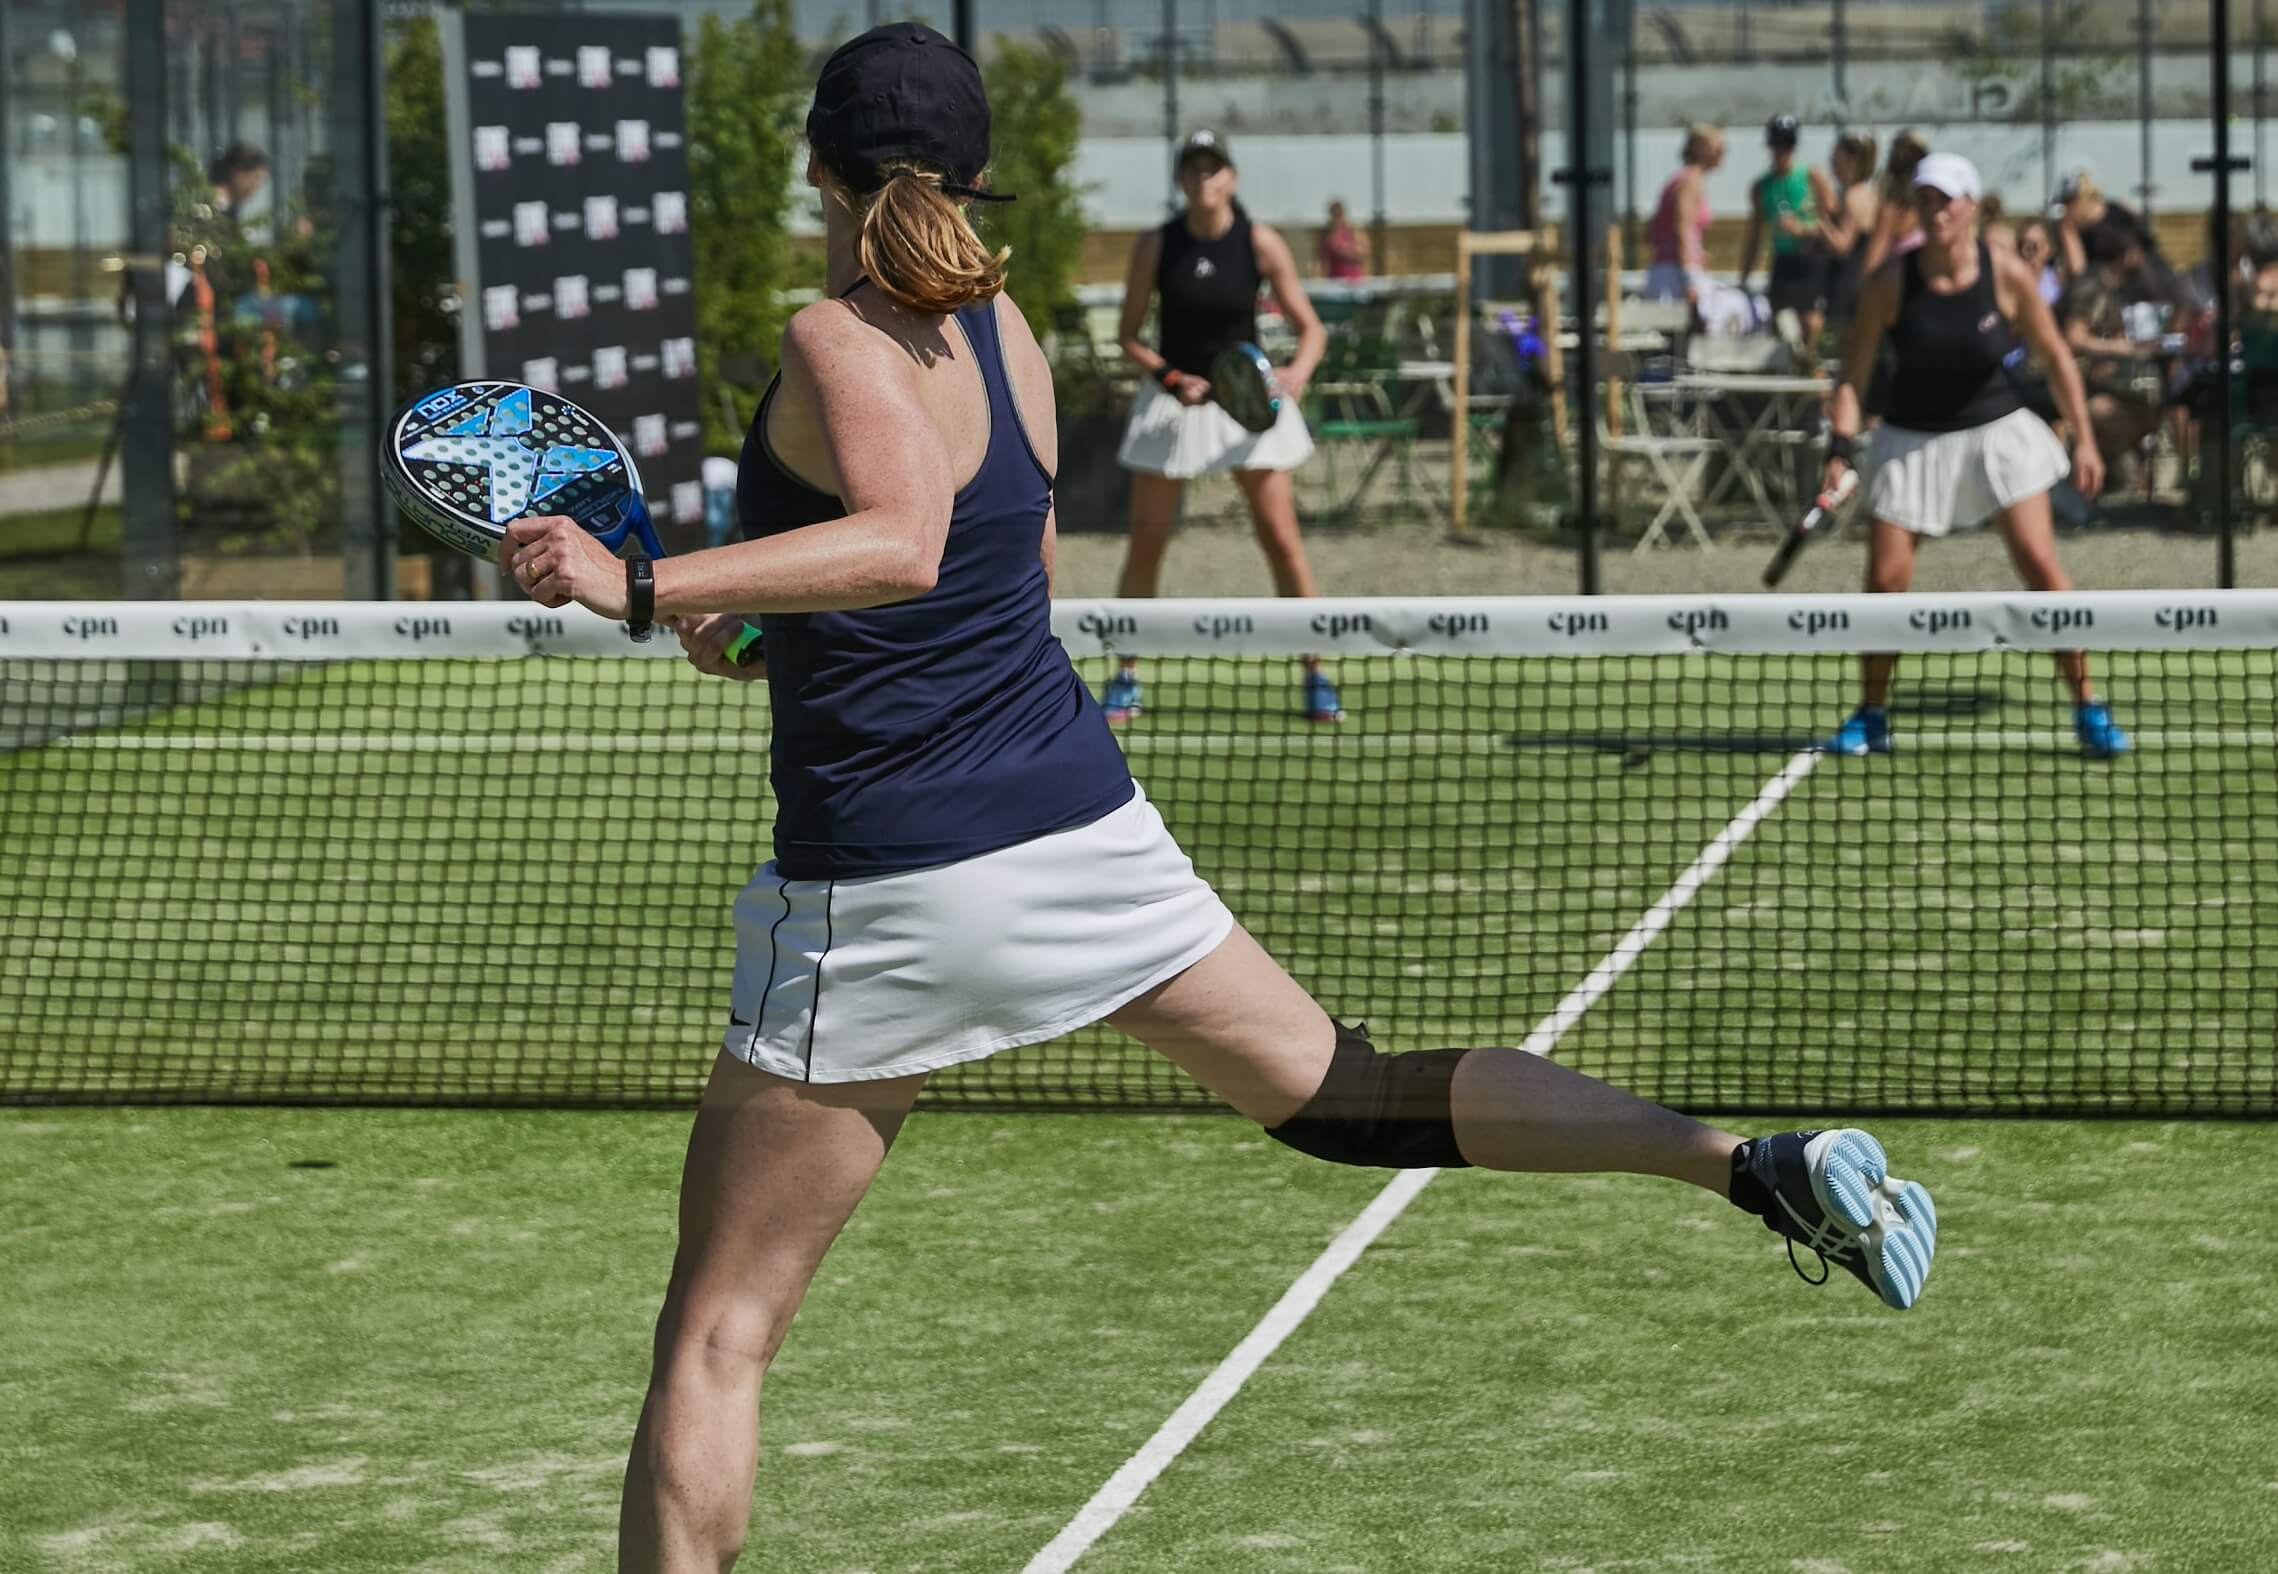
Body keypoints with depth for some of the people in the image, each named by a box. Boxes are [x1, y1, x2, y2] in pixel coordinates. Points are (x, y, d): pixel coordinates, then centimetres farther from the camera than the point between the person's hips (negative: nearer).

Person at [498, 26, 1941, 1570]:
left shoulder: (839, 342, -14)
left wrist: (643, 585, -33)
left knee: (716, 1330, 2)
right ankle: (1756, 1162, 5)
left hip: (887, 895, -6)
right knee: (1348, 1093, 18)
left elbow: (901, 545, -33)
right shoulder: (1003, 326, 8)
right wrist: (765, 614, 25)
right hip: (1085, 821, 7)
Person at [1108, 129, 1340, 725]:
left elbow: (1310, 328, -3)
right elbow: (1129, 336, 1)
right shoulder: (1154, 246, -6)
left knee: (1282, 539, -4)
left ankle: (1316, 677, 5)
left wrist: (1297, 373, -23)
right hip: (1172, 399, 1)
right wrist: (1171, 378, -17)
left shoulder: (1260, 243, -7)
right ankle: (1126, 681, 12)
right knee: (1146, 541, 0)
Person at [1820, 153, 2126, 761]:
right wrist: (1839, 448, -19)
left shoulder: (2008, 276, -12)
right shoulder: (1891, 282, -12)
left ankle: (2088, 710, -3)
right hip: (1913, 439, 1)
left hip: (1996, 431, -1)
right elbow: (1854, 371, -8)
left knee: (2040, 562, -13)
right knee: (1885, 577, -5)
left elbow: (2055, 355, 0)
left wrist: (2084, 438, -2)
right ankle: (1872, 717, 14)